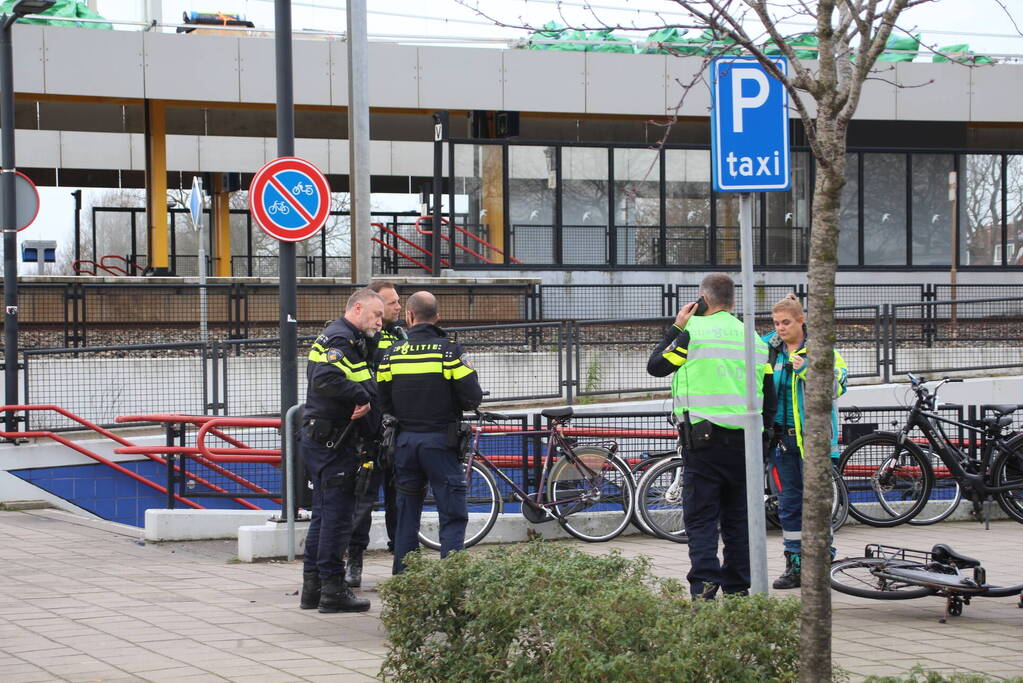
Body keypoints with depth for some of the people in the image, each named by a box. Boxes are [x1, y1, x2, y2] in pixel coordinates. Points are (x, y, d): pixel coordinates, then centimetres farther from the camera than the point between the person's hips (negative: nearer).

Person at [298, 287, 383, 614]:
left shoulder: (335, 337, 20)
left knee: (324, 513, 14)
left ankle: (312, 587, 19)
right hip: (332, 441, -11)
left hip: (321, 438, 11)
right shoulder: (341, 339, -14)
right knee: (338, 513, -6)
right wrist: (362, 397, -22)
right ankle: (333, 589, -3)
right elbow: (326, 379, -31)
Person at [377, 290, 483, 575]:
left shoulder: (393, 353, 2)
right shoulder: (450, 350, -8)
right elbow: (472, 397, -10)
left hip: (405, 441, 4)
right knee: (453, 516, 0)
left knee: (407, 515, 13)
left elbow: (384, 402, 4)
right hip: (440, 440, -4)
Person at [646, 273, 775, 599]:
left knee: (700, 518, -4)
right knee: (737, 518, 11)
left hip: (705, 440, -5)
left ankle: (704, 582, -17)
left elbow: (655, 366, 5)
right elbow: (769, 401, 14)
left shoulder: (694, 331, -6)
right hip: (745, 443, 5)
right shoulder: (755, 339, 13)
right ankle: (738, 588, 11)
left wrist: (676, 328, 13)